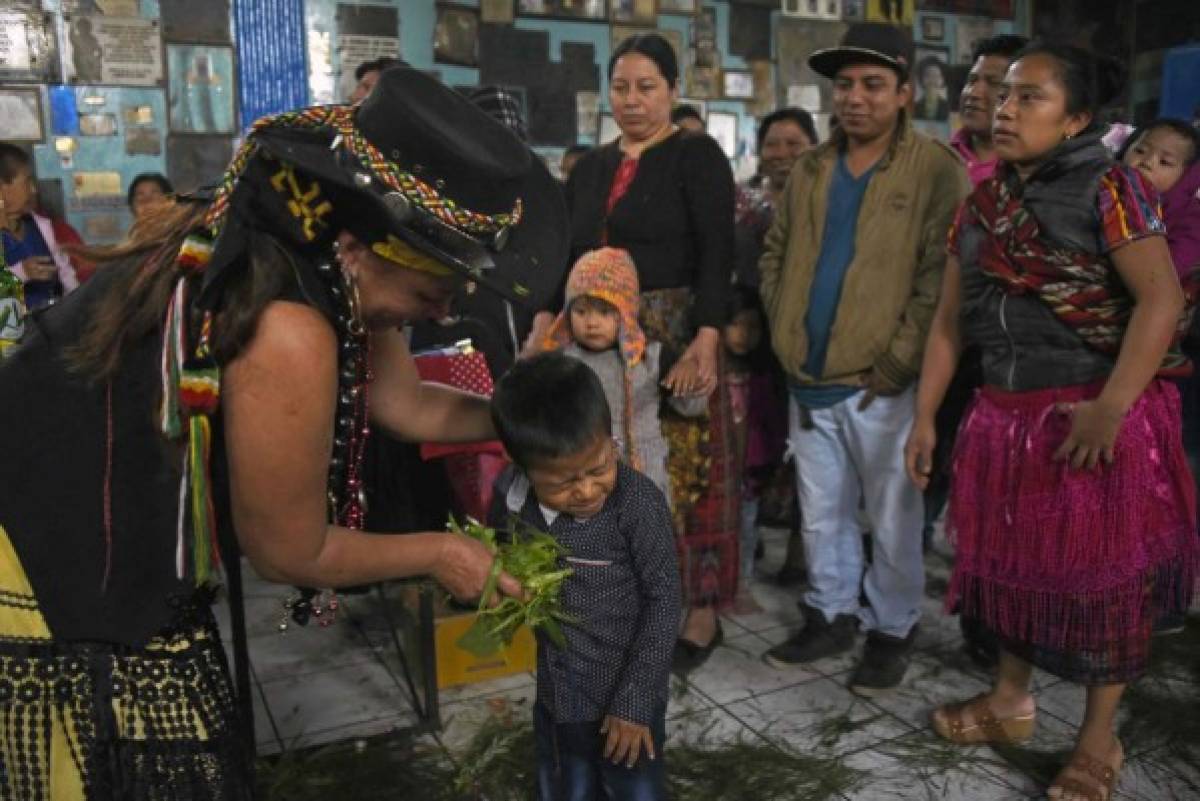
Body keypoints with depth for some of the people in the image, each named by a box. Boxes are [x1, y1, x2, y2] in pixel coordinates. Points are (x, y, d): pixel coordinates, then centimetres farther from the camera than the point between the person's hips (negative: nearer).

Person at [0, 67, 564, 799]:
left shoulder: (327, 267, -7)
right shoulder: (289, 334, -35)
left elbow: (408, 402, 8)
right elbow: (289, 552, -21)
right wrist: (440, 553, -8)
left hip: (117, 564, 9)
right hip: (61, 592, -9)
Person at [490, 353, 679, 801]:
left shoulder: (637, 503, -26)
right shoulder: (511, 495, -13)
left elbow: (663, 601, -17)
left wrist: (635, 703, -15)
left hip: (626, 696, -4)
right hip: (555, 698, 5)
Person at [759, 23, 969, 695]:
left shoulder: (937, 170, -6)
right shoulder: (810, 169, 11)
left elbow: (940, 277, -12)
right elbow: (776, 254, 17)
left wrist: (896, 364, -15)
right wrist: (786, 331, 6)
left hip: (881, 383, -5)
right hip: (810, 380, 6)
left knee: (893, 518, 7)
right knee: (821, 512, 16)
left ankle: (893, 631, 24)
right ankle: (831, 616, 32)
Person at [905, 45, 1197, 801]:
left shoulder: (1108, 188, -9)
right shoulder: (982, 204, 8)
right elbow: (950, 318, 10)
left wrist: (1111, 409, -27)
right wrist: (924, 415, 8)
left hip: (1094, 416, -6)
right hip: (1005, 414, 6)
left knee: (1101, 575, 6)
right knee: (1011, 560, 16)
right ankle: (1010, 701, 37)